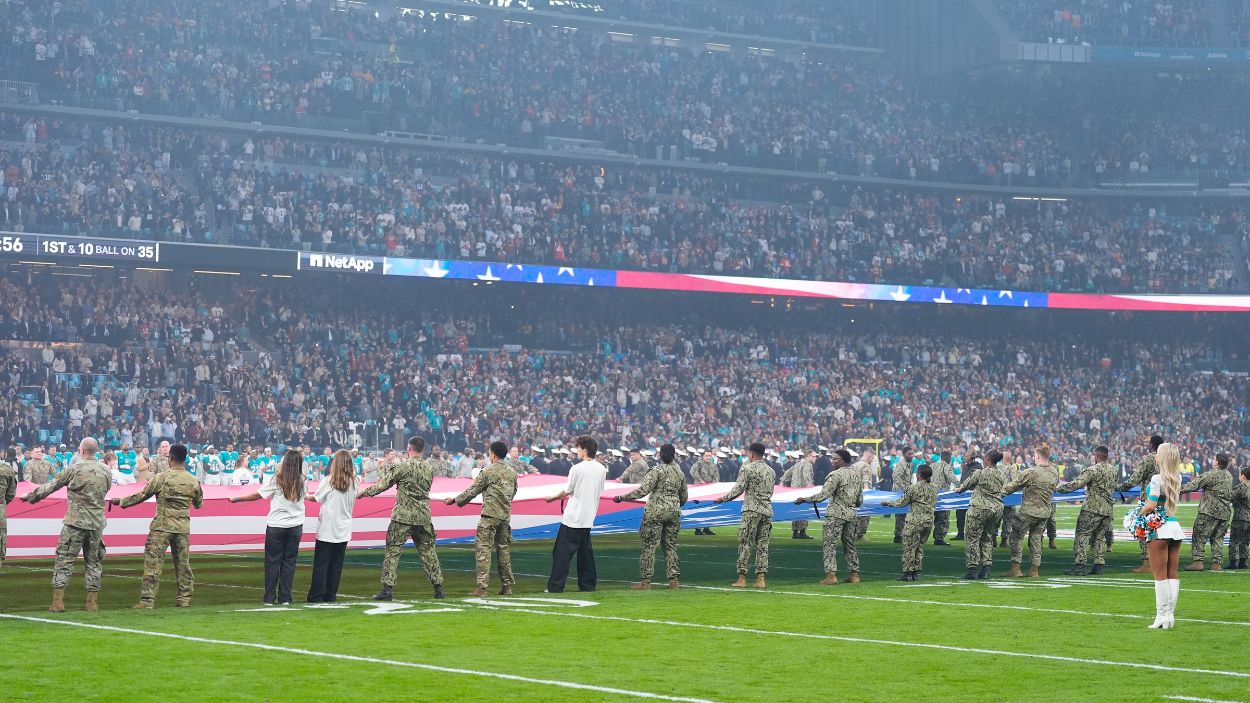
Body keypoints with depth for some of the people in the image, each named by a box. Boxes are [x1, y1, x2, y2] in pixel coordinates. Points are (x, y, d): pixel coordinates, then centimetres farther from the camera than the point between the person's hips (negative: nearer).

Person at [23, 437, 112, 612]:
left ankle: (58, 601, -5)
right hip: (97, 524, 4)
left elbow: (51, 486, 1)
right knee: (94, 562, 11)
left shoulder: (74, 470, -8)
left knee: (64, 560, 1)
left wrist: (32, 496, 15)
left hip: (75, 521, -4)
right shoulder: (106, 472, 4)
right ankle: (93, 602, 9)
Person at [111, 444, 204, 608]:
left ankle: (147, 600, -7)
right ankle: (184, 599, 14)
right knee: (183, 564, 12)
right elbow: (198, 504, 16)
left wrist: (121, 502, 9)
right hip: (183, 528, 4)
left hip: (162, 526, -4)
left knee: (153, 563, -3)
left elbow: (141, 496, -3)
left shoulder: (162, 478, -9)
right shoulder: (193, 481, 3)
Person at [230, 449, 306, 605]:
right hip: (295, 526, 2)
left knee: (272, 561, 5)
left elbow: (257, 495, -6)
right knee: (289, 561, 7)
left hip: (276, 526, -2)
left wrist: (237, 499, 5)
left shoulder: (276, 480, -8)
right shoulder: (302, 482, 0)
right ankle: (285, 597, 5)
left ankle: (269, 598, 6)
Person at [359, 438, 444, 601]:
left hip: (403, 515, -5)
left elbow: (383, 485, -6)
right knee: (427, 551, 12)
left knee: (392, 551, -1)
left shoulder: (402, 467, -10)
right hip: (424, 515, 5)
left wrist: (364, 493, 6)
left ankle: (388, 589, -8)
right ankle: (438, 588, 13)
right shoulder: (429, 468, 7)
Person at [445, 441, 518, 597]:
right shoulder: (512, 473, 9)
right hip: (506, 516, 6)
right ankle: (506, 587, 16)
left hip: (490, 515, -6)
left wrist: (455, 500, 7)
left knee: (483, 549, -5)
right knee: (504, 549, 13)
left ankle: (482, 587, -12)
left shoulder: (488, 472, -8)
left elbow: (472, 491, -5)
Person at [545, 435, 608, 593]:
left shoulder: (577, 469, -14)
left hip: (573, 519, -6)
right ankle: (588, 585, 14)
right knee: (585, 552, 15)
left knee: (562, 553, -3)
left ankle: (555, 587, -5)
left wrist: (552, 498, 11)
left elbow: (566, 492, -7)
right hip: (588, 518, 6)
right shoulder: (602, 469, 6)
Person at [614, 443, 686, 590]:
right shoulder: (680, 472, 9)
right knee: (671, 546, 12)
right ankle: (674, 580, 10)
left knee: (649, 546, -2)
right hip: (674, 512, 6)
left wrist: (622, 498, -13)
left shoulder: (657, 471, -10)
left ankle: (645, 581, -5)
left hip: (655, 512, -6)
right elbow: (684, 496, 16)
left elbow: (642, 490, -18)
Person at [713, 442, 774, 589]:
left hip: (751, 510, -6)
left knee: (745, 544, -3)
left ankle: (742, 578, -5)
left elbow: (739, 489, -10)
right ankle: (761, 578, 3)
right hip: (767, 511, 6)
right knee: (762, 545, 6)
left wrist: (724, 498, 2)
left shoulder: (747, 468, -6)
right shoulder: (771, 471, 13)